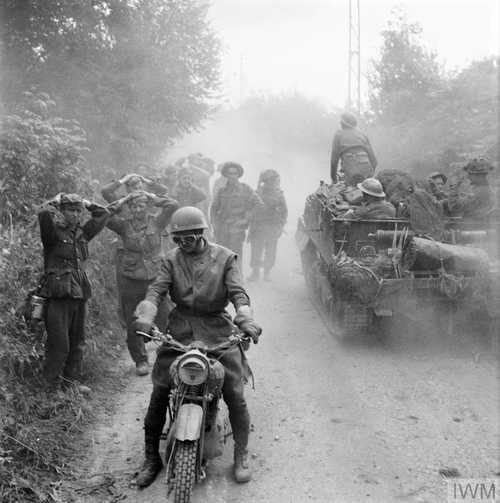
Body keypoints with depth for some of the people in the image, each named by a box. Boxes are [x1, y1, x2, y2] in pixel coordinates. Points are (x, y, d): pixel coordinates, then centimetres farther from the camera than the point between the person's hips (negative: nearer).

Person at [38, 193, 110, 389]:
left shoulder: (82, 233, 13)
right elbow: (43, 214, -24)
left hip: (79, 296, 6)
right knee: (58, 344, -8)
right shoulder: (54, 232, -4)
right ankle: (51, 385, 2)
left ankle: (73, 380, 24)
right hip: (58, 296, -6)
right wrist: (55, 202, -6)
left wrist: (85, 203, 15)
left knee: (77, 343, 13)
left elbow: (103, 215, 22)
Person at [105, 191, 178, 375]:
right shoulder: (124, 225, 0)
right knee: (133, 325, 7)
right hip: (129, 281, 1)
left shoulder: (156, 222, 1)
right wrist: (122, 201, -6)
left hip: (154, 279, 0)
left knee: (164, 321, -1)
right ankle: (140, 361, 22)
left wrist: (152, 197, -2)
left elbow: (172, 205, -10)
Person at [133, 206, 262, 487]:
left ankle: (242, 455, 15)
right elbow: (157, 290, -5)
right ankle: (151, 457, 13)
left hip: (218, 328, -1)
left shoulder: (225, 258, 1)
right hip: (180, 329, 2)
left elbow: (238, 292, -9)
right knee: (160, 391, -4)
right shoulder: (172, 259, 6)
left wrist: (246, 320, -29)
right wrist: (146, 317, -26)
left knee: (235, 393, -7)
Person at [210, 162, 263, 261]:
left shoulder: (245, 188, 2)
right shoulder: (222, 191, 13)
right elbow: (214, 207, 22)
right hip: (222, 228, 4)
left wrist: (246, 218, -8)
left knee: (236, 254, -9)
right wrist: (214, 222, 8)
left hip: (237, 226, -3)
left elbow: (258, 203, -5)